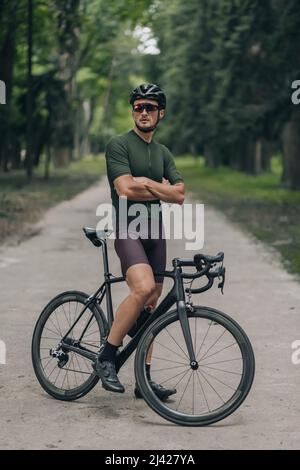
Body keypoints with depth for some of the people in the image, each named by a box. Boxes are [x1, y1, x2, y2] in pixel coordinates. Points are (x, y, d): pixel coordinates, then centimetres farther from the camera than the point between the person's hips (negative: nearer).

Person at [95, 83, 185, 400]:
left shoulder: (163, 153, 17)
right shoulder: (118, 145, -3)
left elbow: (179, 195, 5)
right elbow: (125, 188, -17)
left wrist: (146, 183, -8)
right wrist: (161, 188, -3)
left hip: (155, 231, 7)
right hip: (128, 229, -7)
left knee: (151, 305, 6)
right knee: (143, 288, -29)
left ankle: (145, 380, 12)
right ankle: (106, 357, -15)